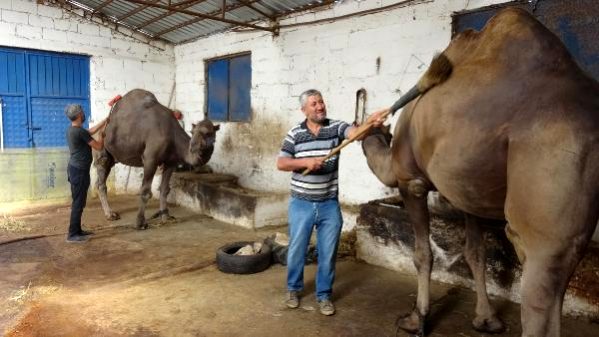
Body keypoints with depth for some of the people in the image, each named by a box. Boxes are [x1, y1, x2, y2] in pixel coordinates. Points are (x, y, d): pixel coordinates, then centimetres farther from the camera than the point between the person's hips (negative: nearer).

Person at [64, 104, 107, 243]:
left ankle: (77, 230, 23)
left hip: (75, 168, 10)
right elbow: (99, 147, -13)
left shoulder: (71, 129, 9)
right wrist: (102, 136, 7)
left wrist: (105, 121, 28)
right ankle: (72, 234, -1)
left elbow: (90, 131, 26)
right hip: (79, 170, -10)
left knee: (78, 201, 16)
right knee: (78, 203, -5)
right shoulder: (80, 131, -19)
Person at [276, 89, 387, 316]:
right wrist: (305, 162, -19)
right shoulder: (295, 133, 0)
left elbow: (355, 133, -24)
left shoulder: (336, 127, -4)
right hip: (301, 204, 0)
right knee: (296, 250, 14)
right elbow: (281, 163, -4)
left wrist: (369, 124, -46)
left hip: (329, 205, 0)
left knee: (328, 253, 10)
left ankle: (324, 295, 29)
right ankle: (293, 289, 37)